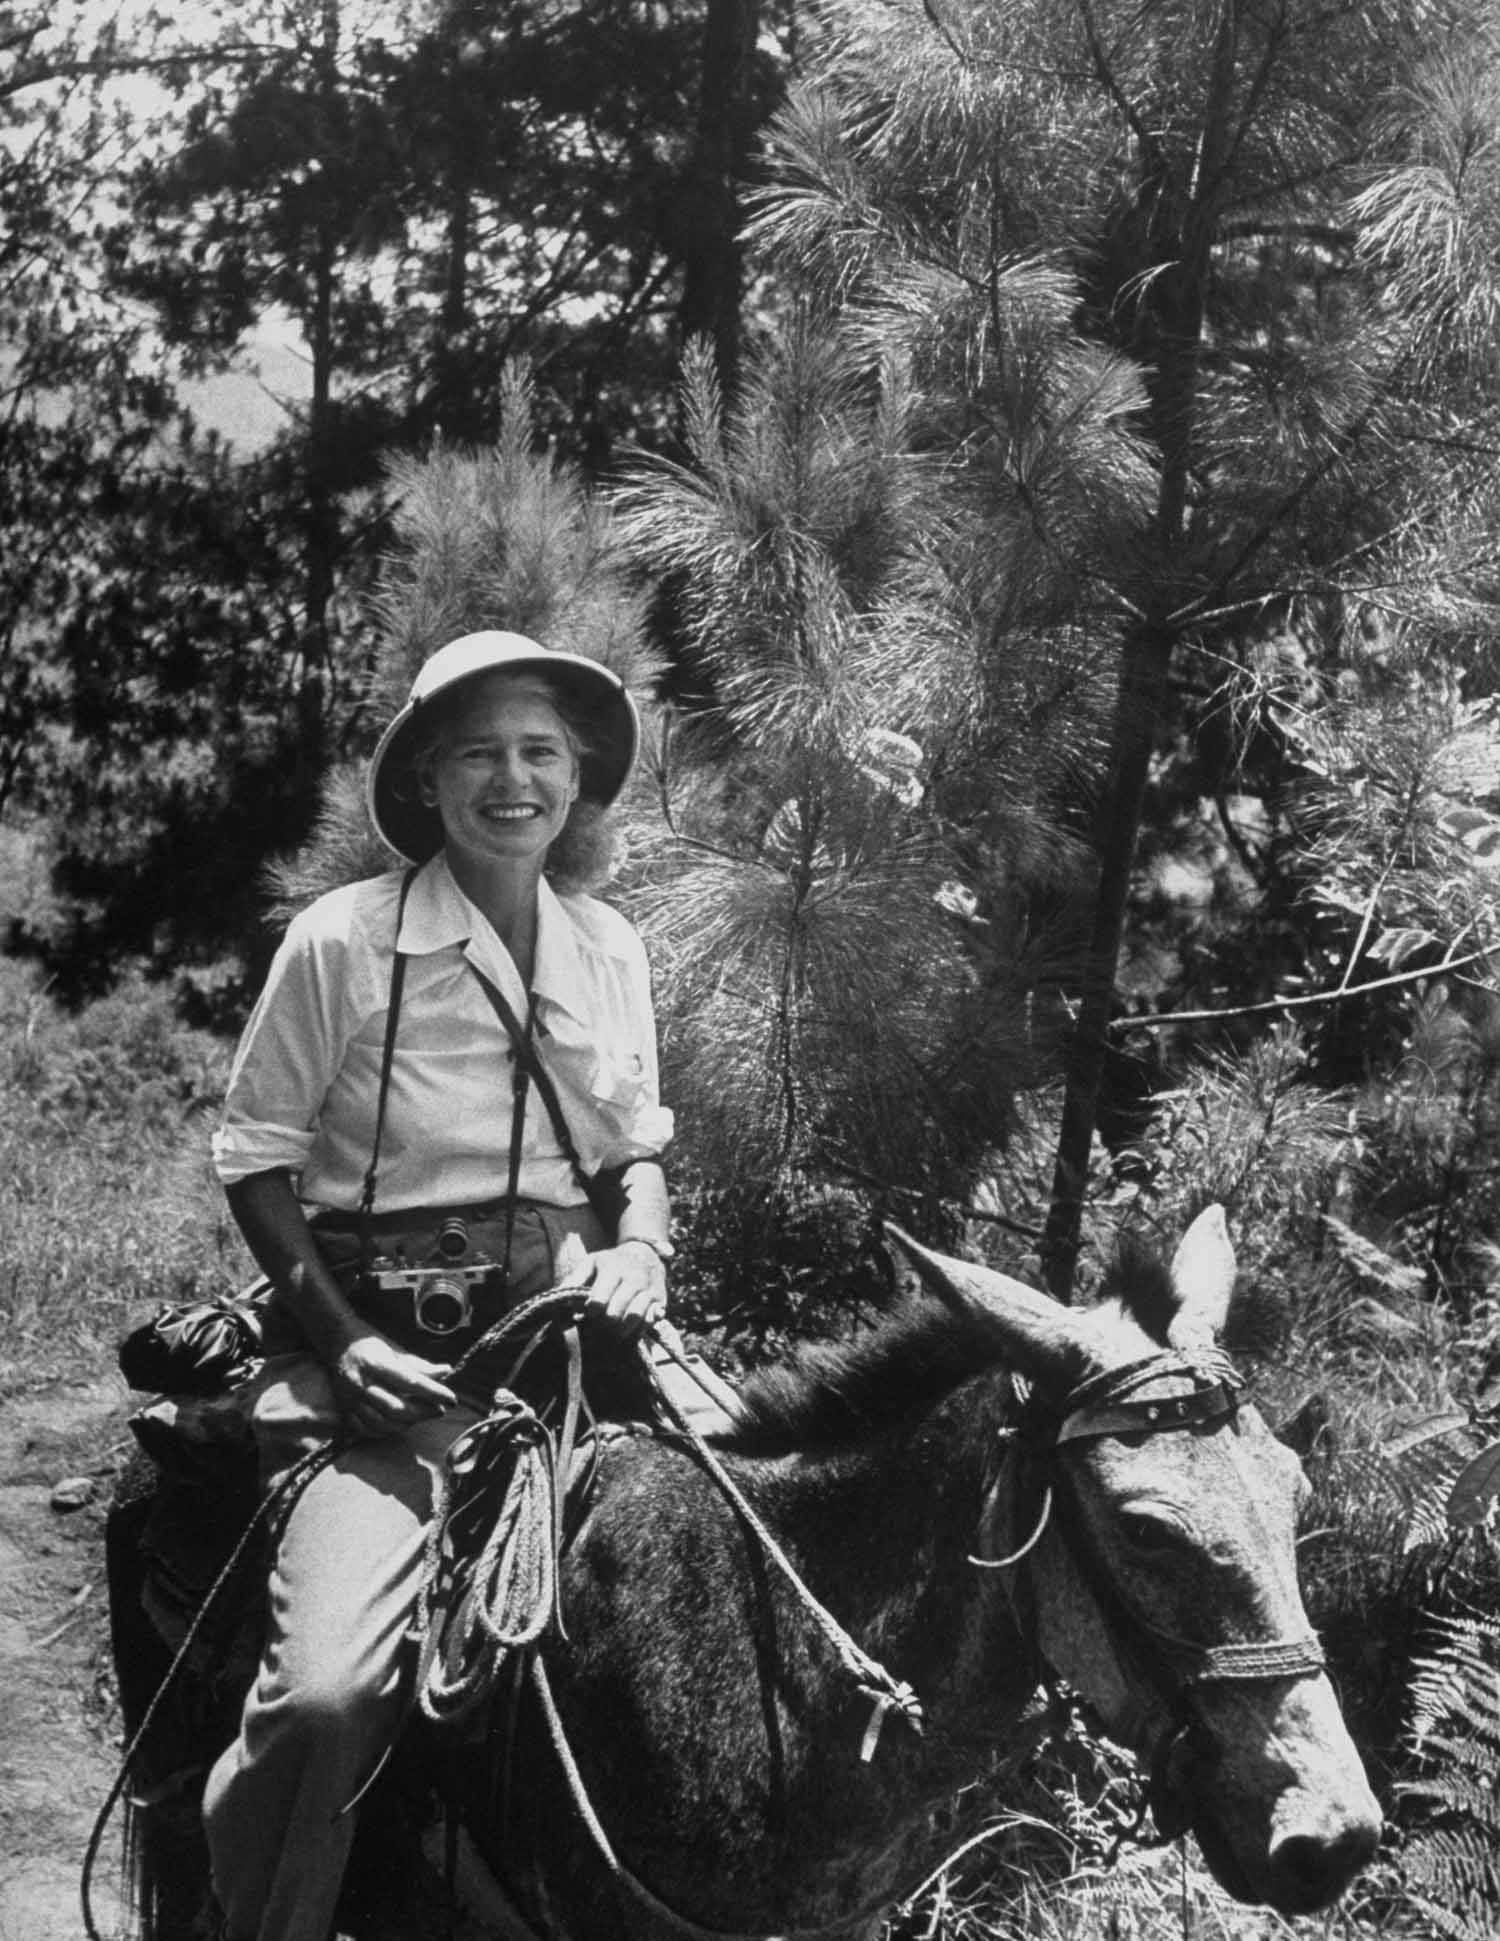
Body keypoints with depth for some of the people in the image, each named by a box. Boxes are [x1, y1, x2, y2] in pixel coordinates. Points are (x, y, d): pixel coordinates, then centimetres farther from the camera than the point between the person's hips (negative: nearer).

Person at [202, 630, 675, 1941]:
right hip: (391, 1343, -5)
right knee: (325, 1689, -22)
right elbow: (254, 1156, 0)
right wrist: (342, 1339, -10)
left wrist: (642, 1251, -1)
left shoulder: (609, 949, 9)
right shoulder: (345, 941, -5)